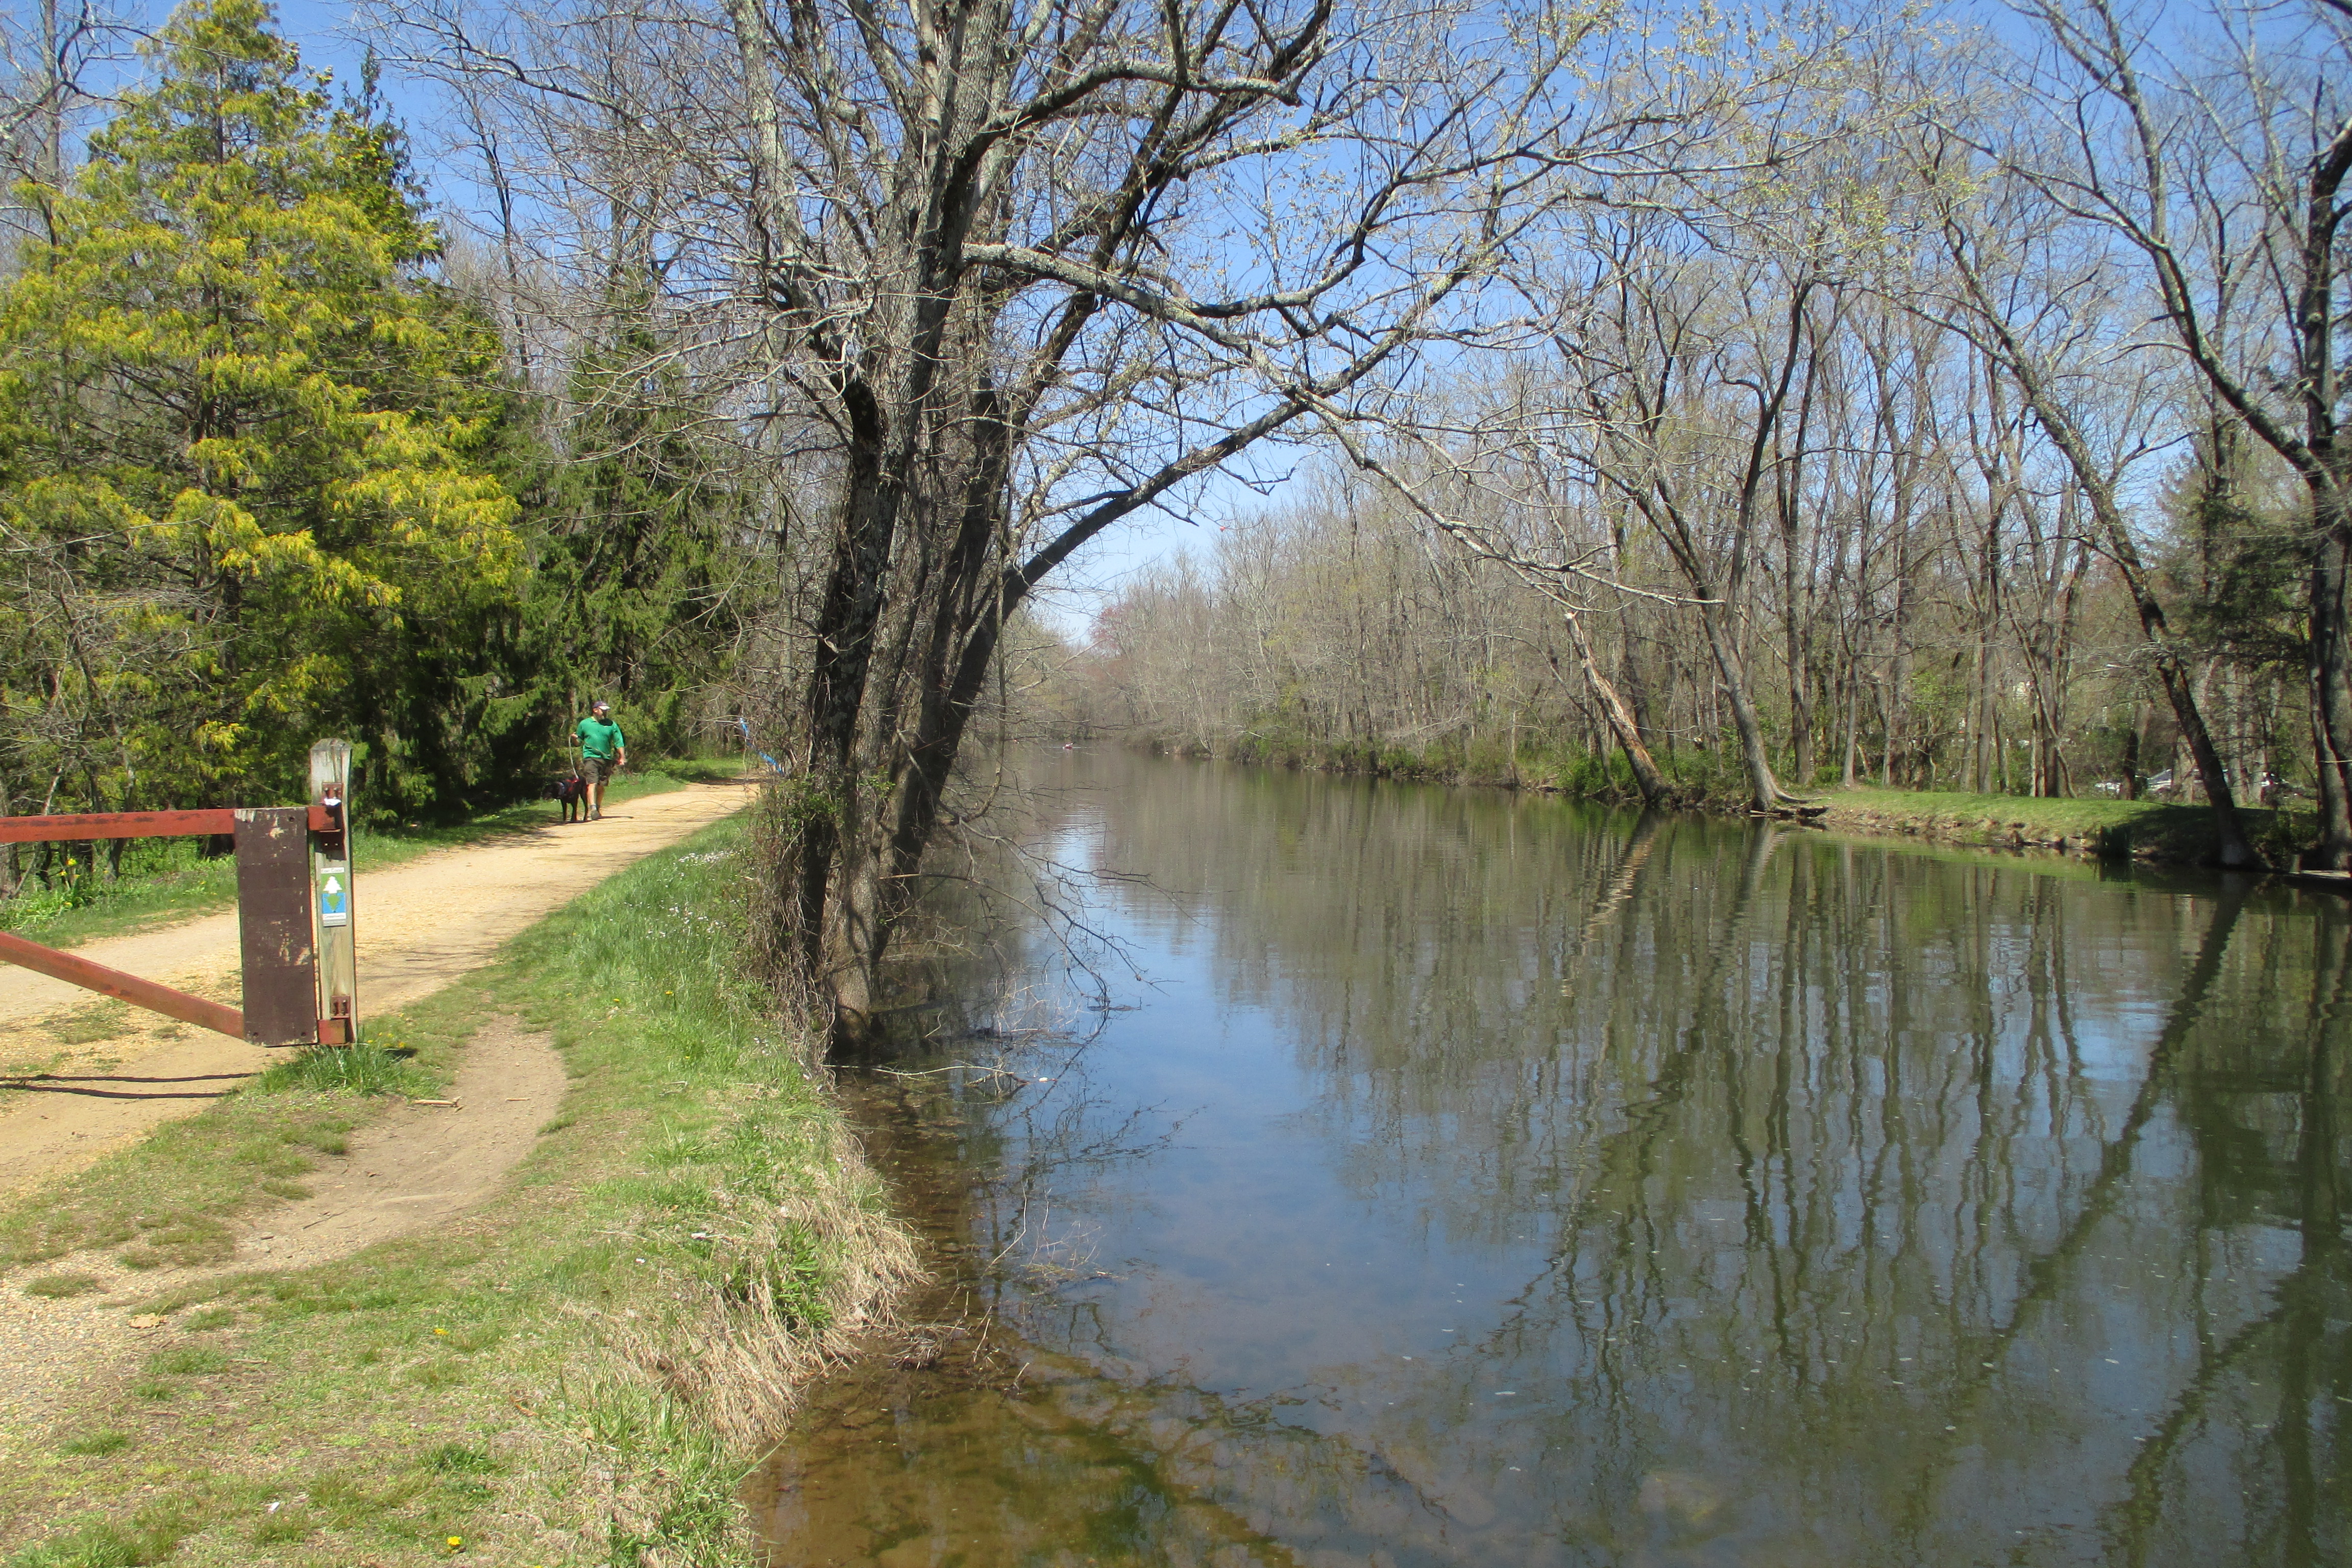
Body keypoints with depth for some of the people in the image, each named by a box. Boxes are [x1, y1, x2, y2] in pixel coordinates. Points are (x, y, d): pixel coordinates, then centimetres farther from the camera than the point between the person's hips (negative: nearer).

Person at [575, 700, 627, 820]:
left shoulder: (611, 725, 10)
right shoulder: (584, 724, 9)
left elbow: (619, 742, 7)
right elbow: (579, 742, 15)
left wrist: (622, 758, -2)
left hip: (606, 759, 2)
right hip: (590, 757, -2)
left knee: (601, 786, 8)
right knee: (593, 783, -16)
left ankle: (598, 808, 24)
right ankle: (593, 808, -24)